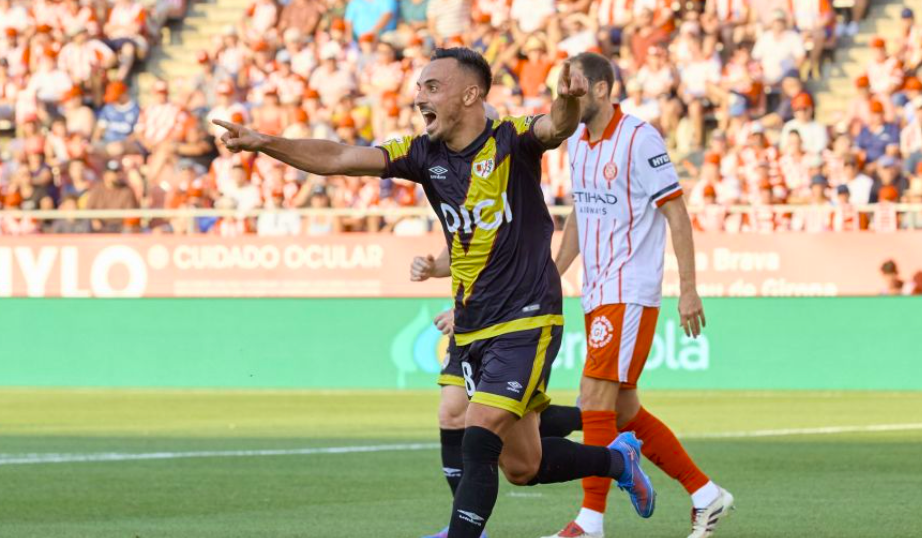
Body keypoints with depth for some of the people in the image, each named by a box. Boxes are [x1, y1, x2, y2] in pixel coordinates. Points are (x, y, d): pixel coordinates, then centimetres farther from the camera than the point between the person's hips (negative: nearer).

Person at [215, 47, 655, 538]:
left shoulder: (511, 140, -12)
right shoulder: (425, 154, 3)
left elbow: (556, 128, -33)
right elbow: (338, 159, -3)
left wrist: (567, 101, -56)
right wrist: (266, 144, -15)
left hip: (527, 320, -7)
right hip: (471, 327, 7)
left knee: (478, 442, -17)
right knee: (522, 467, 14)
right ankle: (618, 460, 39)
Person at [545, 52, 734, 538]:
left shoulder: (639, 139, -13)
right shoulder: (577, 142, 11)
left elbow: (676, 214, -12)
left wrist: (688, 289, -15)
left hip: (631, 293, -9)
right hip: (597, 294, 9)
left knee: (595, 398, -14)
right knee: (624, 412, 10)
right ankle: (706, 495, 21)